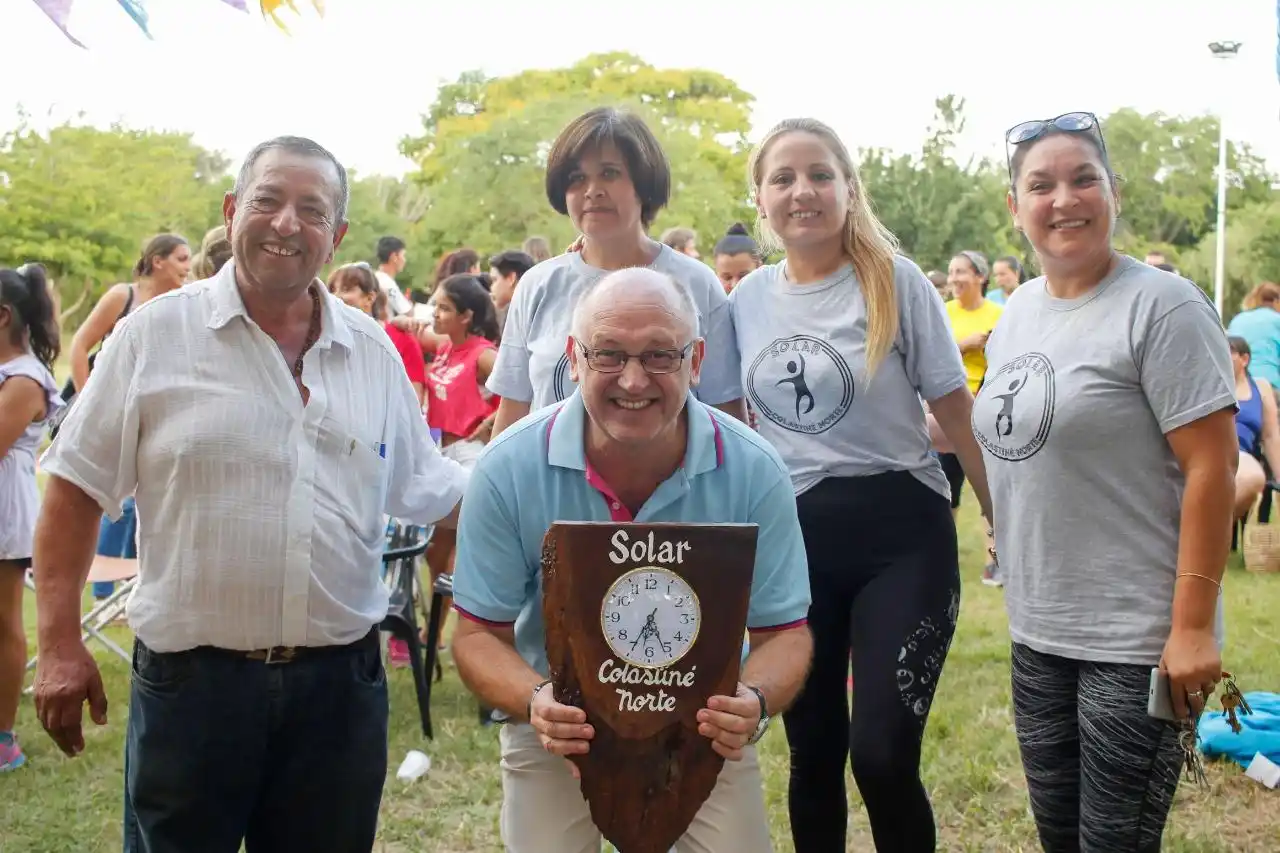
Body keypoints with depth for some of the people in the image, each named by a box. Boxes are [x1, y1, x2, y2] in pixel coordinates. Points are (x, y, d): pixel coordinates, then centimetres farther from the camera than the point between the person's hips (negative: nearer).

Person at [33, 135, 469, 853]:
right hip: (191, 678, -3)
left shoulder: (374, 352, 7)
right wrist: (61, 644, -6)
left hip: (341, 681, 3)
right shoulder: (156, 335, -3)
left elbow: (424, 487, 13)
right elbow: (78, 490, -1)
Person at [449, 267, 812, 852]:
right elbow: (479, 634, -11)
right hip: (557, 734, 0)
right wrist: (535, 701, -32)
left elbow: (783, 631, -9)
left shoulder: (753, 471, -17)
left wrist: (755, 700, -31)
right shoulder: (508, 469, -18)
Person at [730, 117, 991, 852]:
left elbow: (958, 415, -5)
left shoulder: (897, 284, -7)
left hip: (901, 535, -4)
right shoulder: (746, 300, 5)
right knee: (813, 754, 13)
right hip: (793, 540, 4)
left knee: (883, 757, -8)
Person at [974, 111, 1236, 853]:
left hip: (1137, 642, -7)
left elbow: (1212, 469, -16)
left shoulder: (1162, 306, -12)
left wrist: (1192, 625, -19)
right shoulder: (1017, 312, 9)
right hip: (1037, 634, 7)